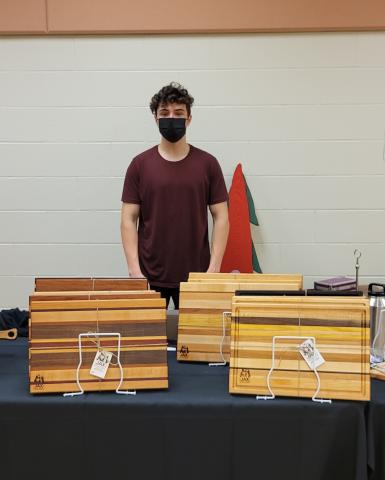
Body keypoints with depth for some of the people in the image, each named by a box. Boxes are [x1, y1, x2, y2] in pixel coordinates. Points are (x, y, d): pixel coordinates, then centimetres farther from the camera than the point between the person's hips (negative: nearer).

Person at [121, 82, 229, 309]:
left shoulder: (207, 164, 0)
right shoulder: (140, 164, 0)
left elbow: (221, 217, -1)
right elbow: (129, 219, -2)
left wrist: (214, 267, -10)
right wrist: (134, 269, -11)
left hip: (194, 275, 0)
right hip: (151, 276, 0)